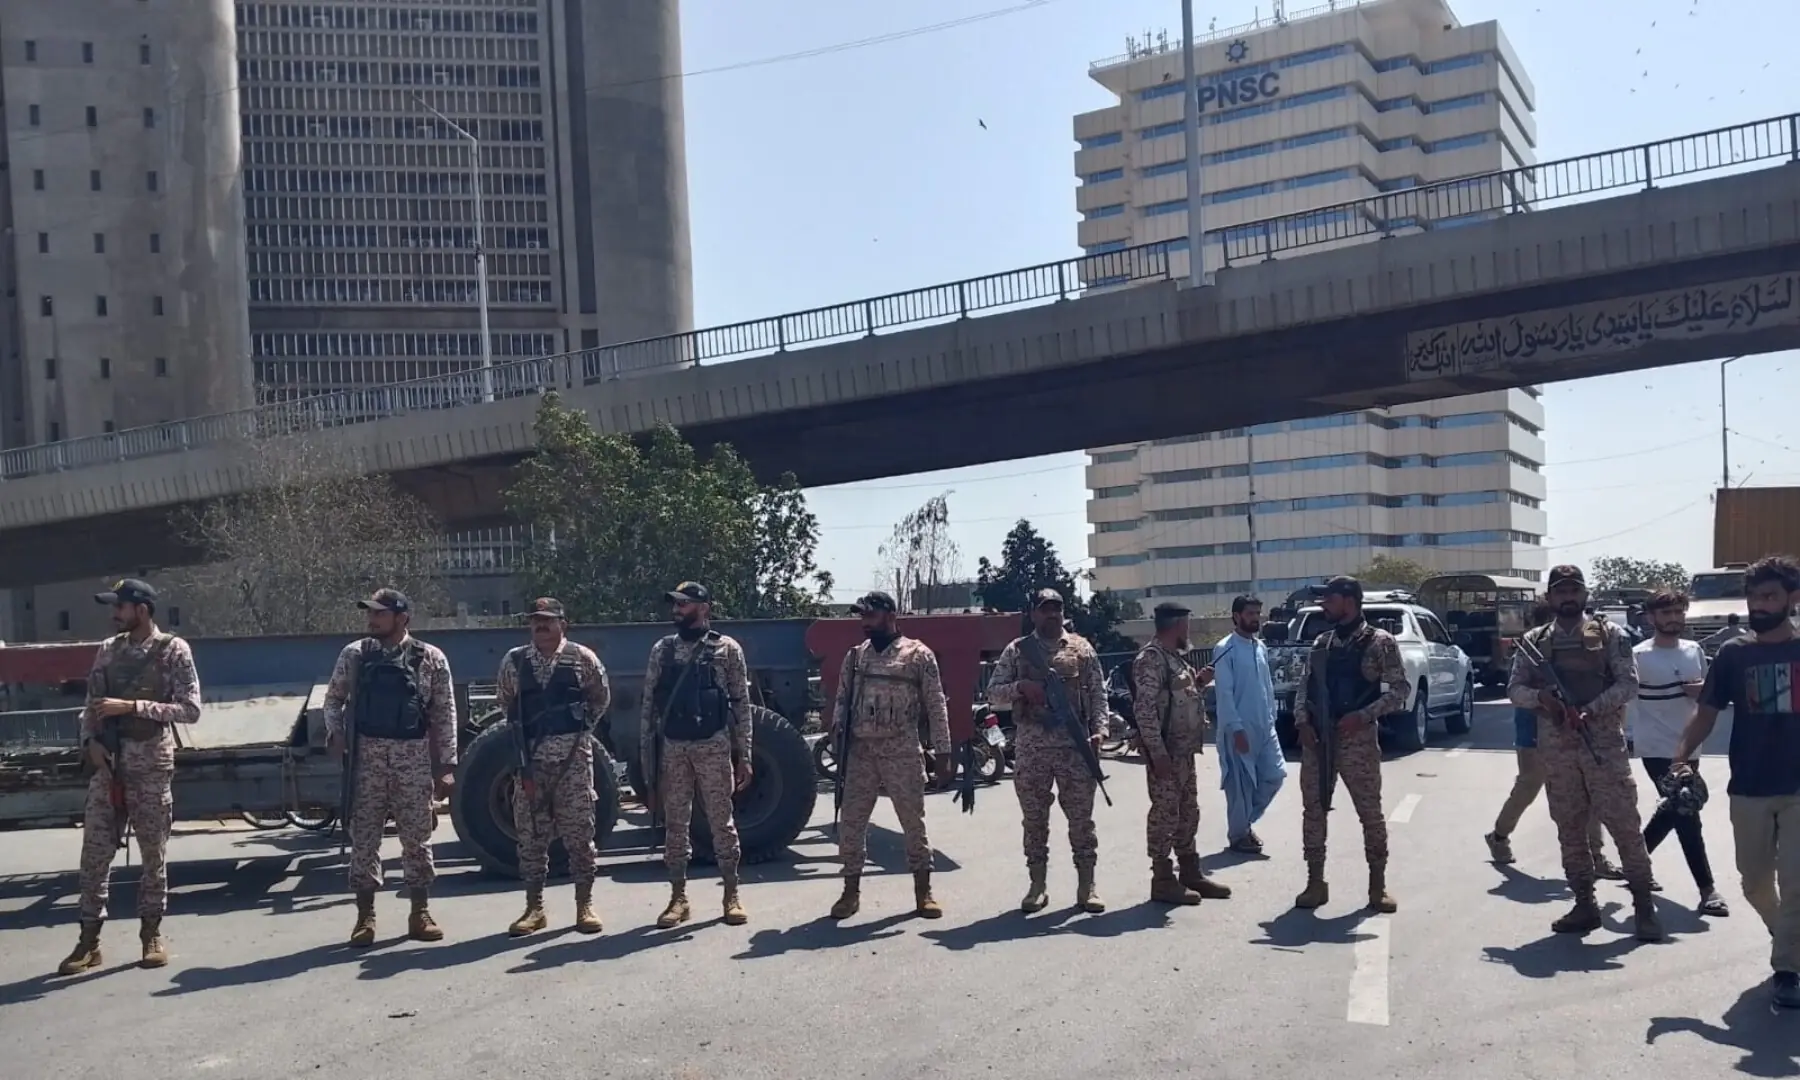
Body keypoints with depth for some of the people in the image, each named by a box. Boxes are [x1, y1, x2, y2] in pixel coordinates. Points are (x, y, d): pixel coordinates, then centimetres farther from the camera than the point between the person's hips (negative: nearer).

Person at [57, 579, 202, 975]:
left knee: (154, 853, 5)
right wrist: (91, 740, -4)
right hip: (107, 763, 4)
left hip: (150, 763, -4)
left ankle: (151, 934, 17)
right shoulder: (108, 649, 9)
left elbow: (190, 709, -12)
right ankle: (89, 939, 13)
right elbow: (91, 705, 14)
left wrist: (132, 706, -19)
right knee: (94, 851, 4)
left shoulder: (173, 650, -6)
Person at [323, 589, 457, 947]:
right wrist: (335, 731, -7)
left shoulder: (431, 658, 0)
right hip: (367, 757, 1)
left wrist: (447, 764, -2)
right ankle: (365, 916, 13)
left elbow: (445, 713, 1)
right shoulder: (354, 655, 5)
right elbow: (334, 698, 13)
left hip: (414, 758, -1)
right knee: (363, 837, 4)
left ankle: (420, 913, 16)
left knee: (417, 837, 5)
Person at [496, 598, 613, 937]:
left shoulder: (582, 658, 1)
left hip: (573, 754, -2)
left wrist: (582, 724, 7)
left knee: (579, 830, 1)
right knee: (530, 833, 5)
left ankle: (584, 905, 10)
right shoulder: (514, 660, 6)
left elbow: (601, 698, 12)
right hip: (530, 756, 2)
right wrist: (523, 729, 13)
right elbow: (504, 701, 19)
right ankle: (534, 907, 15)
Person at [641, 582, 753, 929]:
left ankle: (732, 895, 12)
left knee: (722, 822, 3)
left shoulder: (727, 649, -1)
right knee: (675, 825, 7)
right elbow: (649, 705, 8)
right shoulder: (661, 650, 7)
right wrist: (647, 755, 3)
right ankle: (678, 897, 16)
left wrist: (744, 755, -4)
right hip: (672, 749, 3)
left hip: (714, 747, -3)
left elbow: (741, 705, 0)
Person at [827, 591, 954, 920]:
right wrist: (836, 727, -8)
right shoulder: (855, 656, 12)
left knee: (914, 821, 3)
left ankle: (923, 892, 14)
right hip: (861, 752, 4)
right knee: (850, 822, 4)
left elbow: (936, 707, -1)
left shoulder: (919, 654, -1)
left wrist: (942, 753, -5)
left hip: (902, 751, -4)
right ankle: (851, 892, 16)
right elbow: (842, 698, 13)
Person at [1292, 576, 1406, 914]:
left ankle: (1378, 886, 14)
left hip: (1358, 739, -5)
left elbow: (1399, 691, -6)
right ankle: (1315, 883, 15)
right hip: (1316, 739, 5)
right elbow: (1303, 687, 13)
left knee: (1370, 812, 2)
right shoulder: (1321, 643, 13)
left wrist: (1363, 715, -18)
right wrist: (1302, 721, -4)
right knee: (1312, 811, 6)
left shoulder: (1380, 642, -3)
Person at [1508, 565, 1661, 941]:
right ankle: (1584, 905, 17)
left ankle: (1644, 906, 7)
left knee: (1624, 824, -3)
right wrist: (1539, 696, -16)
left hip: (1604, 742, -3)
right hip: (1555, 747, 3)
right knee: (1570, 829, 8)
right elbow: (1514, 689, 6)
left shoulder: (1608, 635, 2)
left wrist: (1590, 709, -19)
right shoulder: (1533, 641, 8)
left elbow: (1628, 684, -5)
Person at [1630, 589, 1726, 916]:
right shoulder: (1638, 656, -13)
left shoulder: (1695, 651, 5)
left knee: (1673, 810, 17)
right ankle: (1707, 889, -2)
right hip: (1657, 748, -7)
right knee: (1686, 815, -7)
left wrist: (1704, 689, -7)